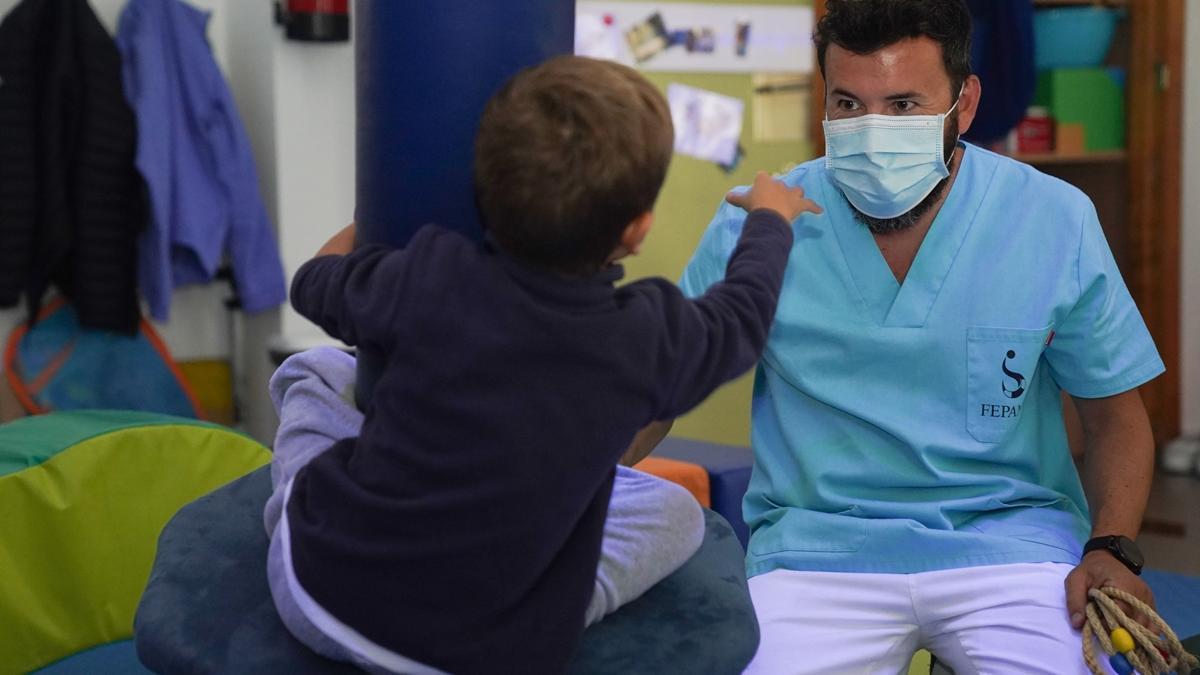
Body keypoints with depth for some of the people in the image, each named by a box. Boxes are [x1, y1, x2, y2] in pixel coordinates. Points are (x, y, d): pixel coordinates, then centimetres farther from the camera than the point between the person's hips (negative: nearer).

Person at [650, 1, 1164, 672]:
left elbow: (1115, 413, 8)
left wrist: (1111, 549, -8)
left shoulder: (1055, 222, -2)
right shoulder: (753, 227, -3)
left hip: (1007, 535, 0)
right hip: (816, 541, 0)